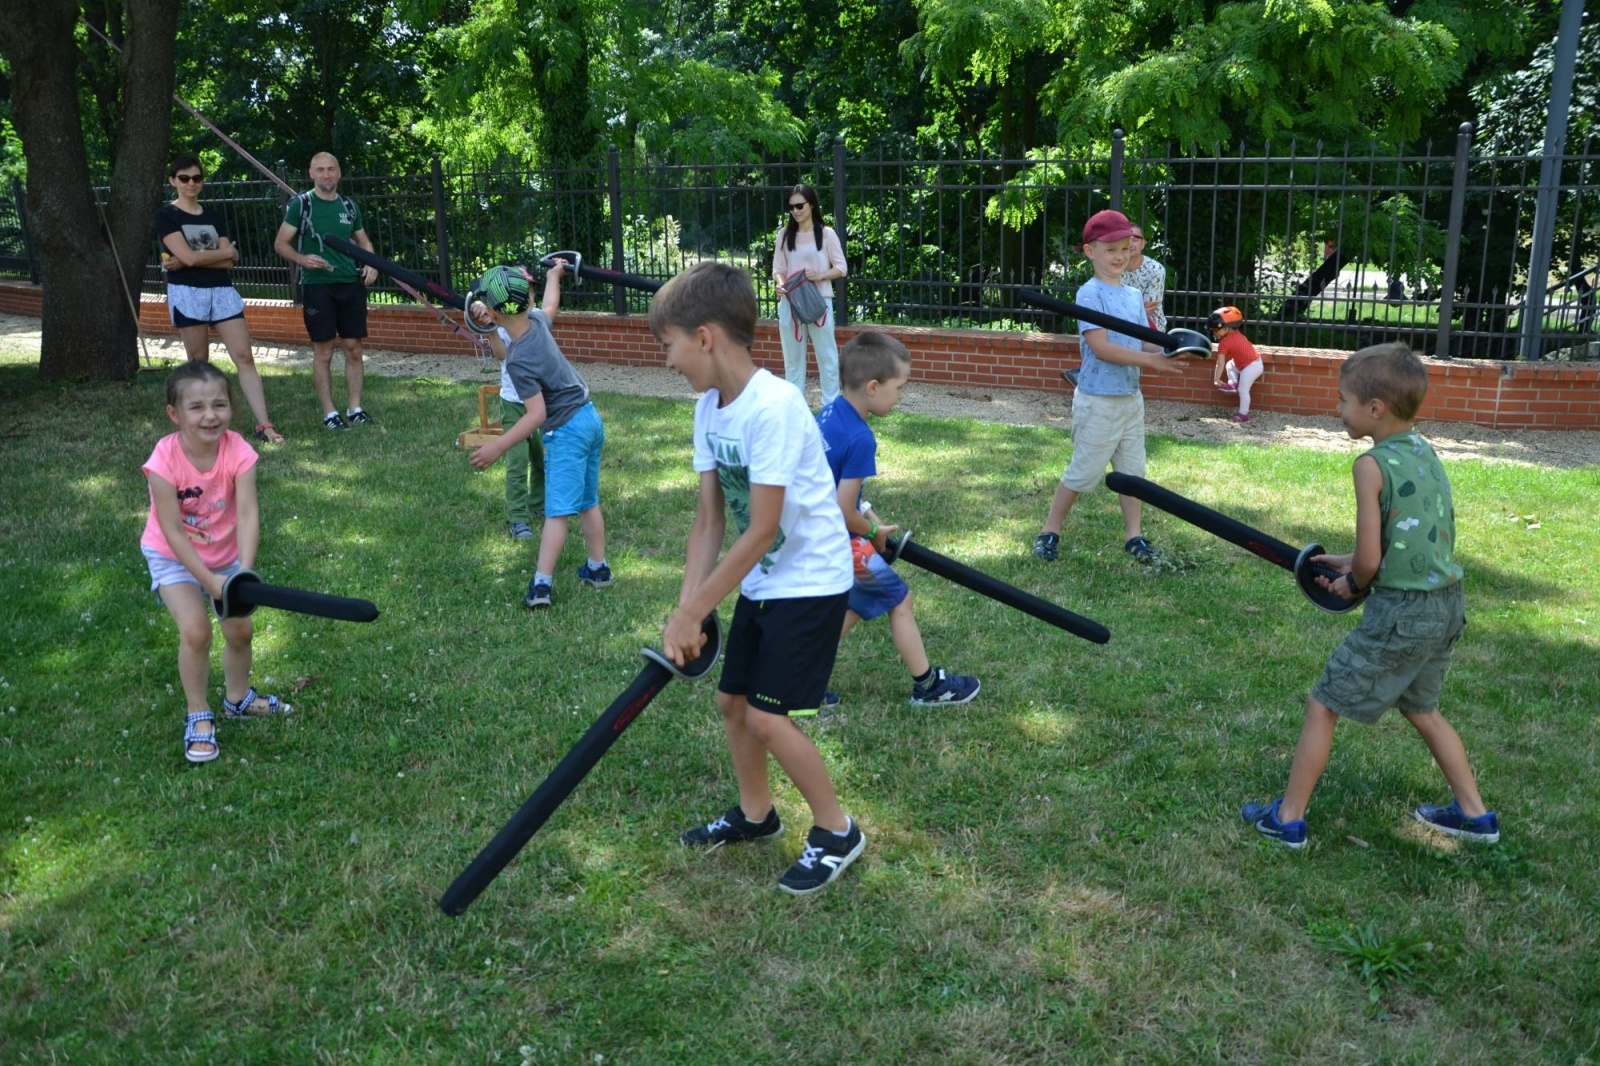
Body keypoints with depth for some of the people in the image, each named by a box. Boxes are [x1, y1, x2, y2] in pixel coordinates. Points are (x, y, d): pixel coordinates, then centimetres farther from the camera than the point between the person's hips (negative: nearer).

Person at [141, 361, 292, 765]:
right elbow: (173, 532, -26)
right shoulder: (165, 460, -29)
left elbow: (248, 514, -31)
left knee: (240, 629, 8)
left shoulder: (238, 451, -24)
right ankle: (198, 716, 3)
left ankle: (238, 698, 37)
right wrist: (210, 581, -31)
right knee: (196, 629, -18)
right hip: (173, 557, -3)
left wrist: (244, 572, -44)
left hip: (225, 553, 3)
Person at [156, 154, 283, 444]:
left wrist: (188, 261, -10)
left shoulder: (214, 216, 13)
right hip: (187, 293, -4)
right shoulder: (166, 215, 0)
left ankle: (263, 425, -10)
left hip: (222, 291, 4)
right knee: (199, 363, 2)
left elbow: (229, 262, 1)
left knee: (245, 357, -6)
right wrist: (227, 251, -2)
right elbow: (188, 256, -13)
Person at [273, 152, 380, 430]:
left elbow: (363, 240, 21)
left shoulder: (349, 205, 10)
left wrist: (371, 264, 0)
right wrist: (302, 259, -20)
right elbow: (280, 244, -1)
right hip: (317, 285, -4)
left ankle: (355, 407, 13)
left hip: (351, 284, 4)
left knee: (353, 348, 5)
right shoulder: (300, 204, -2)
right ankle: (329, 412, 6)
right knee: (323, 351, -1)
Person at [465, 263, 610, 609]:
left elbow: (536, 414, -24)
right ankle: (598, 568, 27)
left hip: (567, 431, -9)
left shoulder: (518, 360, -22)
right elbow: (550, 305, 25)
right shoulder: (537, 320, -1)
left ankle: (541, 583, -10)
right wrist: (554, 275, 45)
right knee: (588, 502, 18)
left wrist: (497, 447, -25)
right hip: (590, 417, 9)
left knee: (558, 511, -10)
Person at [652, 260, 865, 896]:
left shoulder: (773, 407, -27)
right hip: (761, 581, 8)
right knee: (732, 698, 14)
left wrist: (692, 615, -21)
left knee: (767, 717, -7)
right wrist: (686, 608, -12)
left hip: (811, 580, -8)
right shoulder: (709, 407, -1)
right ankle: (755, 814, 37)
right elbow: (709, 518, -1)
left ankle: (837, 832, 13)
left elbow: (761, 531, -26)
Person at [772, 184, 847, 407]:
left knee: (826, 354, 2)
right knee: (792, 355, 10)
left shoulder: (826, 234, -1)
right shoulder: (784, 234, 7)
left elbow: (841, 268, -1)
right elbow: (778, 268, 7)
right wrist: (780, 283, -15)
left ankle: (831, 404, 9)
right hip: (790, 303, 3)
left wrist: (820, 275, -18)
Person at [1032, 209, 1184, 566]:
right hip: (1098, 400, -7)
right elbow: (1100, 347, -21)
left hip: (1131, 397, 7)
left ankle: (1134, 536, 22)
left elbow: (1141, 343, 10)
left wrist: (1167, 353, -11)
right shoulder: (1090, 293, -13)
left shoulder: (1134, 295, 10)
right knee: (1084, 471, -1)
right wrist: (1148, 360, -24)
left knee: (1132, 469, 12)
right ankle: (1050, 532, 13)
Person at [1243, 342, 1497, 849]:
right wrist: (1354, 562, 13)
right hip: (1448, 604, 8)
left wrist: (1353, 583, 4)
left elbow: (1370, 560, -17)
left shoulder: (1373, 464, -17)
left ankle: (1288, 818, 13)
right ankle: (1474, 814, 36)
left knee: (1323, 705, 5)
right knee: (1420, 707, 28)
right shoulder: (1426, 453, 6)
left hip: (1400, 612, -8)